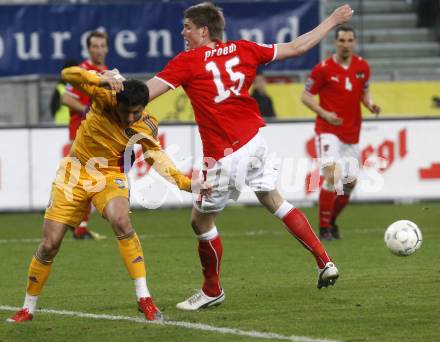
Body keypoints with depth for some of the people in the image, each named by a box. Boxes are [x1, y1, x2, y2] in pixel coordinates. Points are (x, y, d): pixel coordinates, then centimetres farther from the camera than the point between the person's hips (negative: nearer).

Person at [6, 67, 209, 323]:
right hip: (75, 172, 0)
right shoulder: (107, 98, -22)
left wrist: (185, 183, -13)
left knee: (121, 221, -32)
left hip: (110, 176, 0)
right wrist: (101, 80, -49)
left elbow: (156, 155, -1)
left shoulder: (147, 126, -15)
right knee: (50, 244, 0)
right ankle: (28, 309, 20)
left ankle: (144, 298, -27)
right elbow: (69, 75, -31)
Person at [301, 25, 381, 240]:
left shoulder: (362, 66, 4)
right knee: (332, 176, -21)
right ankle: (324, 228, -12)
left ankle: (332, 220, 32)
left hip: (352, 133, 6)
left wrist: (370, 105, -4)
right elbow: (305, 96, -3)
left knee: (350, 182, 9)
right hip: (328, 130, -6)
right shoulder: (323, 69, -10)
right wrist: (324, 113, -17)